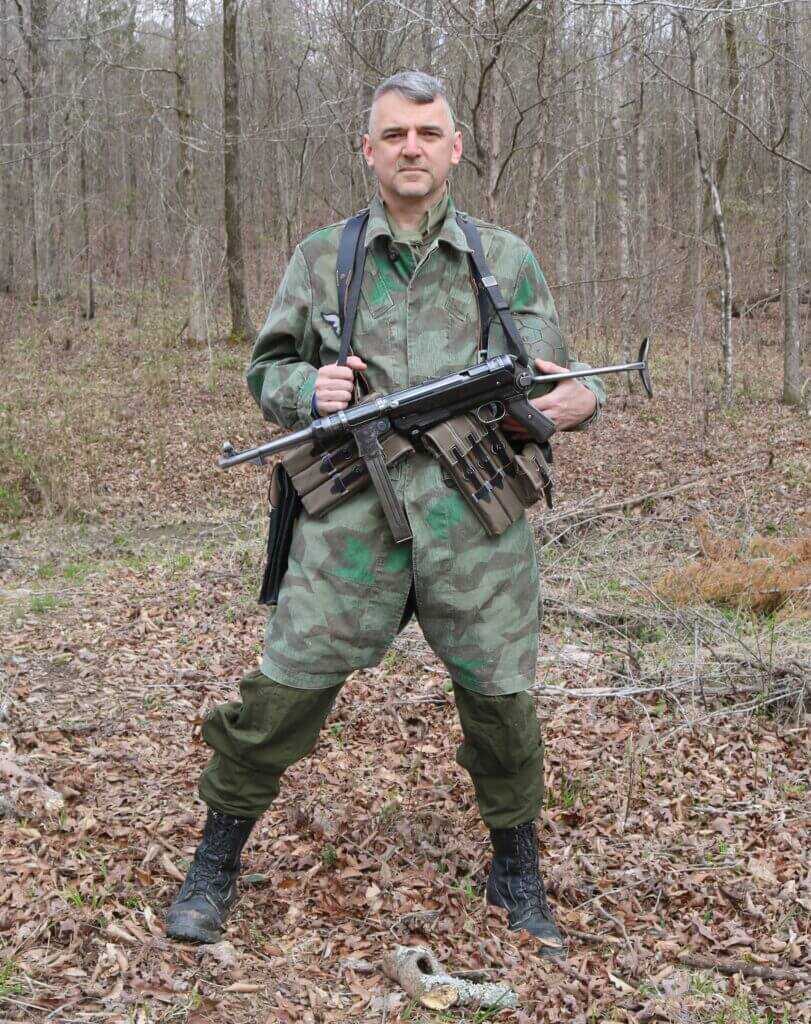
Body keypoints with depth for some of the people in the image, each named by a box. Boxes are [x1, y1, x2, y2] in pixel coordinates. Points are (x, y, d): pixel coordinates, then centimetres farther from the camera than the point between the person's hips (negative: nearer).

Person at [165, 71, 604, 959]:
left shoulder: (507, 261, 9)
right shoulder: (321, 257, 9)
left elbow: (547, 382, 11)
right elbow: (265, 370, 13)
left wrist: (581, 399, -13)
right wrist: (307, 387, -9)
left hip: (474, 527, 1)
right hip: (350, 526, 0)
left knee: (502, 707, 8)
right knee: (280, 698, 1)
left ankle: (516, 873, 32)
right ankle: (215, 864, 24)